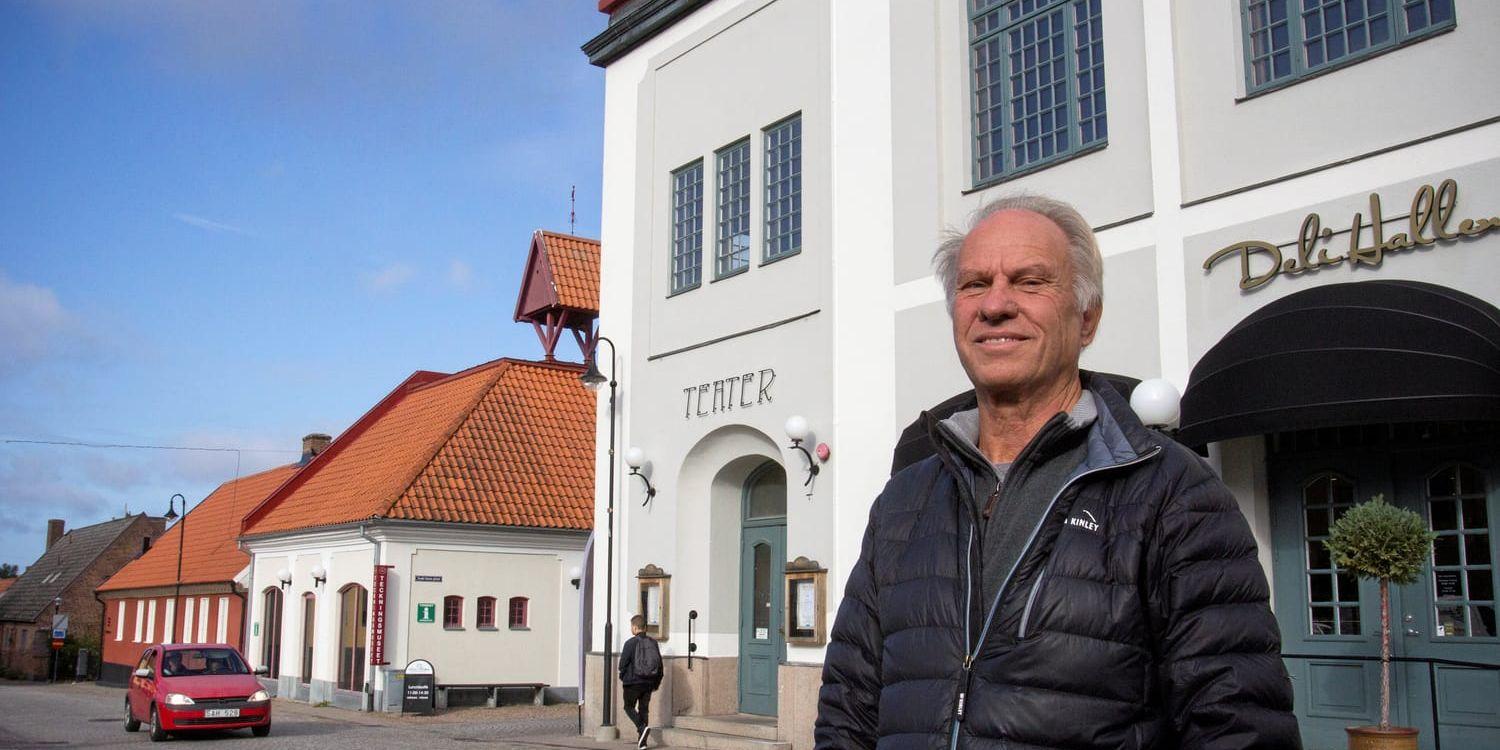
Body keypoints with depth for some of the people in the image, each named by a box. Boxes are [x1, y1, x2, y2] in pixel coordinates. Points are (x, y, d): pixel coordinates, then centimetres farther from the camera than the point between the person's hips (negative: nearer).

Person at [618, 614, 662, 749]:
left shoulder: (630, 643, -11)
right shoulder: (653, 642, 5)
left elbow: (623, 662, -8)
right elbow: (659, 663, 10)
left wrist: (622, 677, 12)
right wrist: (657, 682, 18)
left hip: (633, 682, -5)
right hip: (649, 682, 5)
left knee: (629, 707, 10)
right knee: (644, 709, 11)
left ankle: (642, 727, -15)